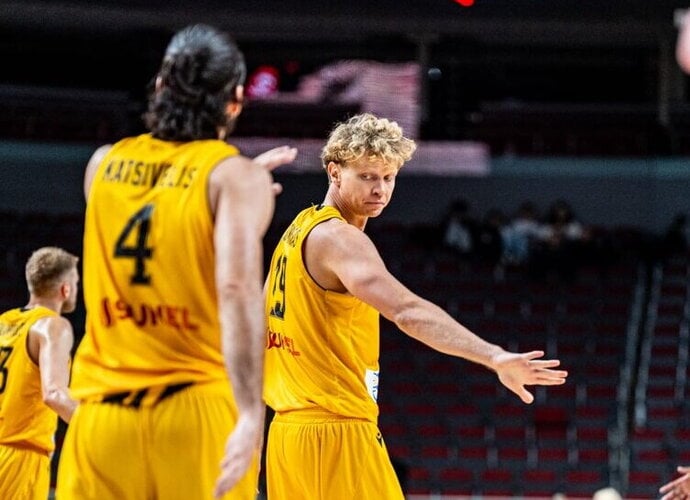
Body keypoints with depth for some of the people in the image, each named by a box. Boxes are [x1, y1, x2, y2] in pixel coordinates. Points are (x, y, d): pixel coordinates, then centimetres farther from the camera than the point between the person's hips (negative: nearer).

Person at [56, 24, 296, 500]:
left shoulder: (105, 165, 11)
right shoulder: (237, 176, -3)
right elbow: (237, 291, -18)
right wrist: (251, 415, -24)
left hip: (103, 410, 4)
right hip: (196, 408, -3)